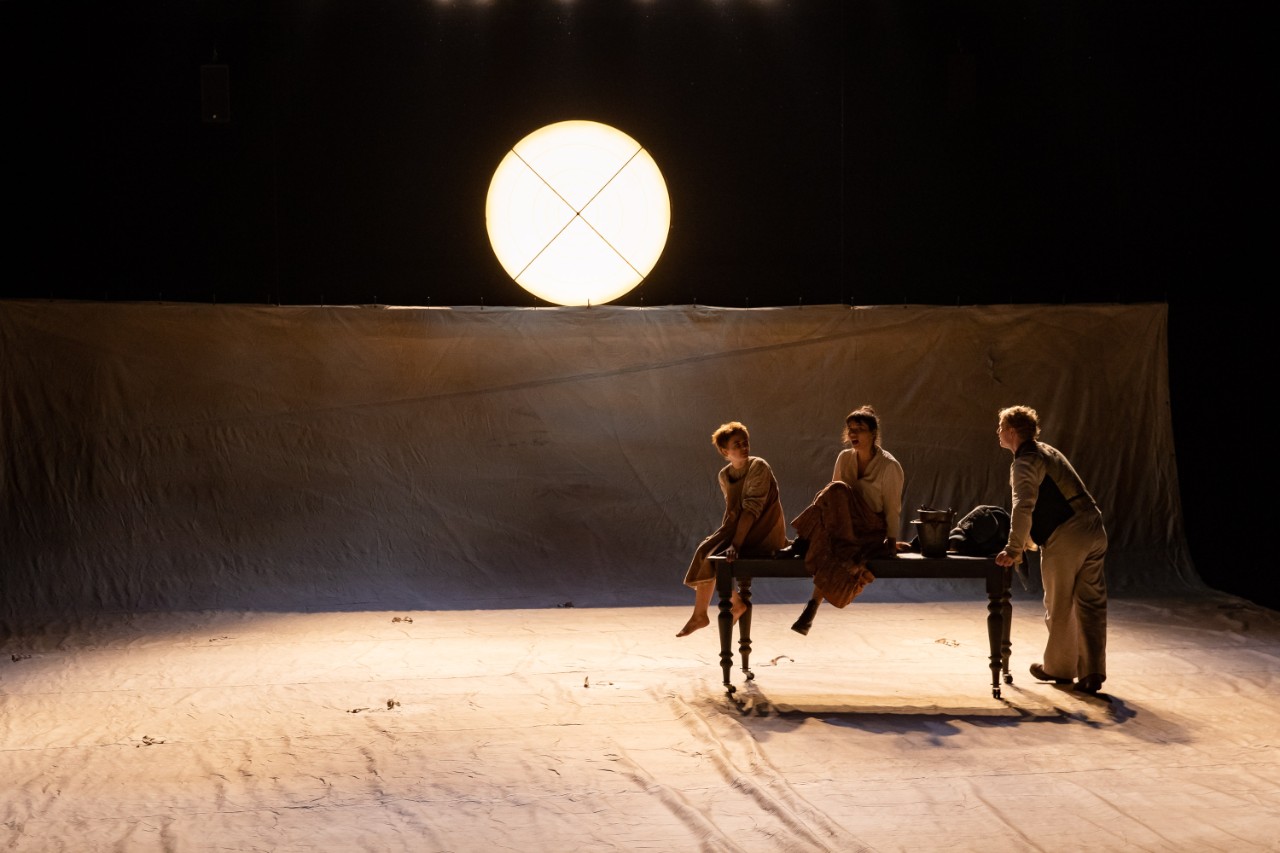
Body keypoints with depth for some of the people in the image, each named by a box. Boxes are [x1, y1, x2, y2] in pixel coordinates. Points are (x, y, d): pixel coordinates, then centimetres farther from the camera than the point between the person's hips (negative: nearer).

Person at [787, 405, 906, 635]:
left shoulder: (889, 466, -9)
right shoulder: (844, 458, 6)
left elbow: (893, 509, -8)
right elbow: (834, 496, 10)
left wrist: (891, 541, -15)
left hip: (872, 530, -4)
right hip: (847, 525, 4)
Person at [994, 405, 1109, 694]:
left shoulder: (1025, 462, -8)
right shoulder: (1046, 452, 22)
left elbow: (1023, 507, -23)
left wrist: (1013, 549, -22)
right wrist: (1028, 540, 32)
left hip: (1065, 537, -9)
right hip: (1094, 532, 9)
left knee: (1059, 607, 7)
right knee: (1091, 605, 7)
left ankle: (1059, 668, 21)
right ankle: (1092, 673, 6)